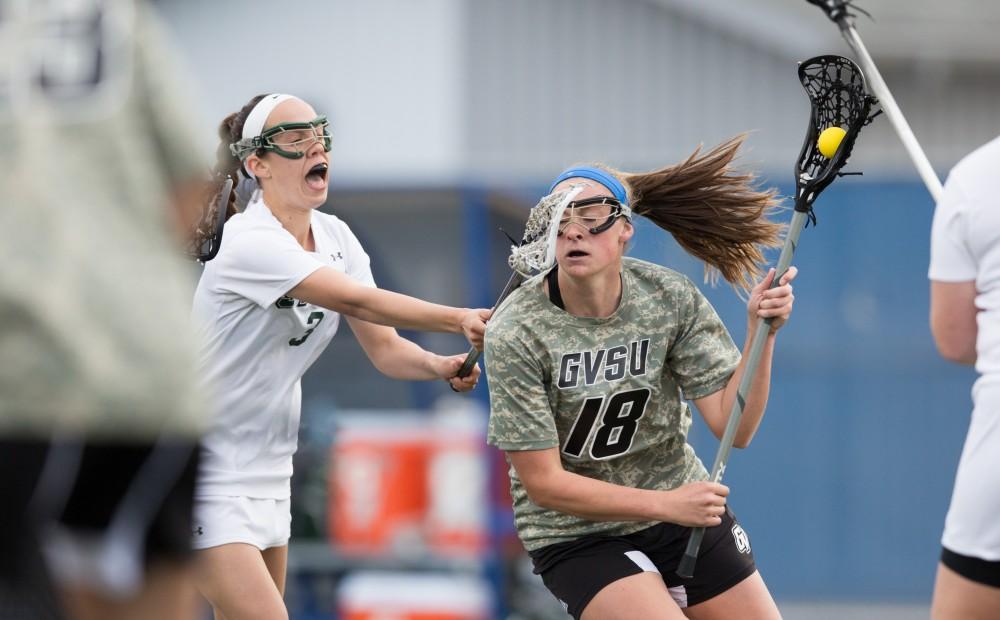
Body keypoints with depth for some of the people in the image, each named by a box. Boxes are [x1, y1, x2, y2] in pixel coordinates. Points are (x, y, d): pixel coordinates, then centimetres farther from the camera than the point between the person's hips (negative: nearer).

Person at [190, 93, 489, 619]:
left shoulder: (336, 238, 5)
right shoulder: (249, 243, -22)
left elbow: (383, 347, 0)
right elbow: (356, 301, -33)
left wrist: (441, 366, -20)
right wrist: (461, 319, -40)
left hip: (266, 472, 9)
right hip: (203, 474, -9)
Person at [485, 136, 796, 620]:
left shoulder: (670, 298, -11)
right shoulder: (515, 334, -21)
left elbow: (733, 427, -12)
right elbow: (544, 483, -18)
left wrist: (761, 333, -26)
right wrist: (666, 504, -23)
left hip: (681, 504, 4)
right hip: (576, 535, -4)